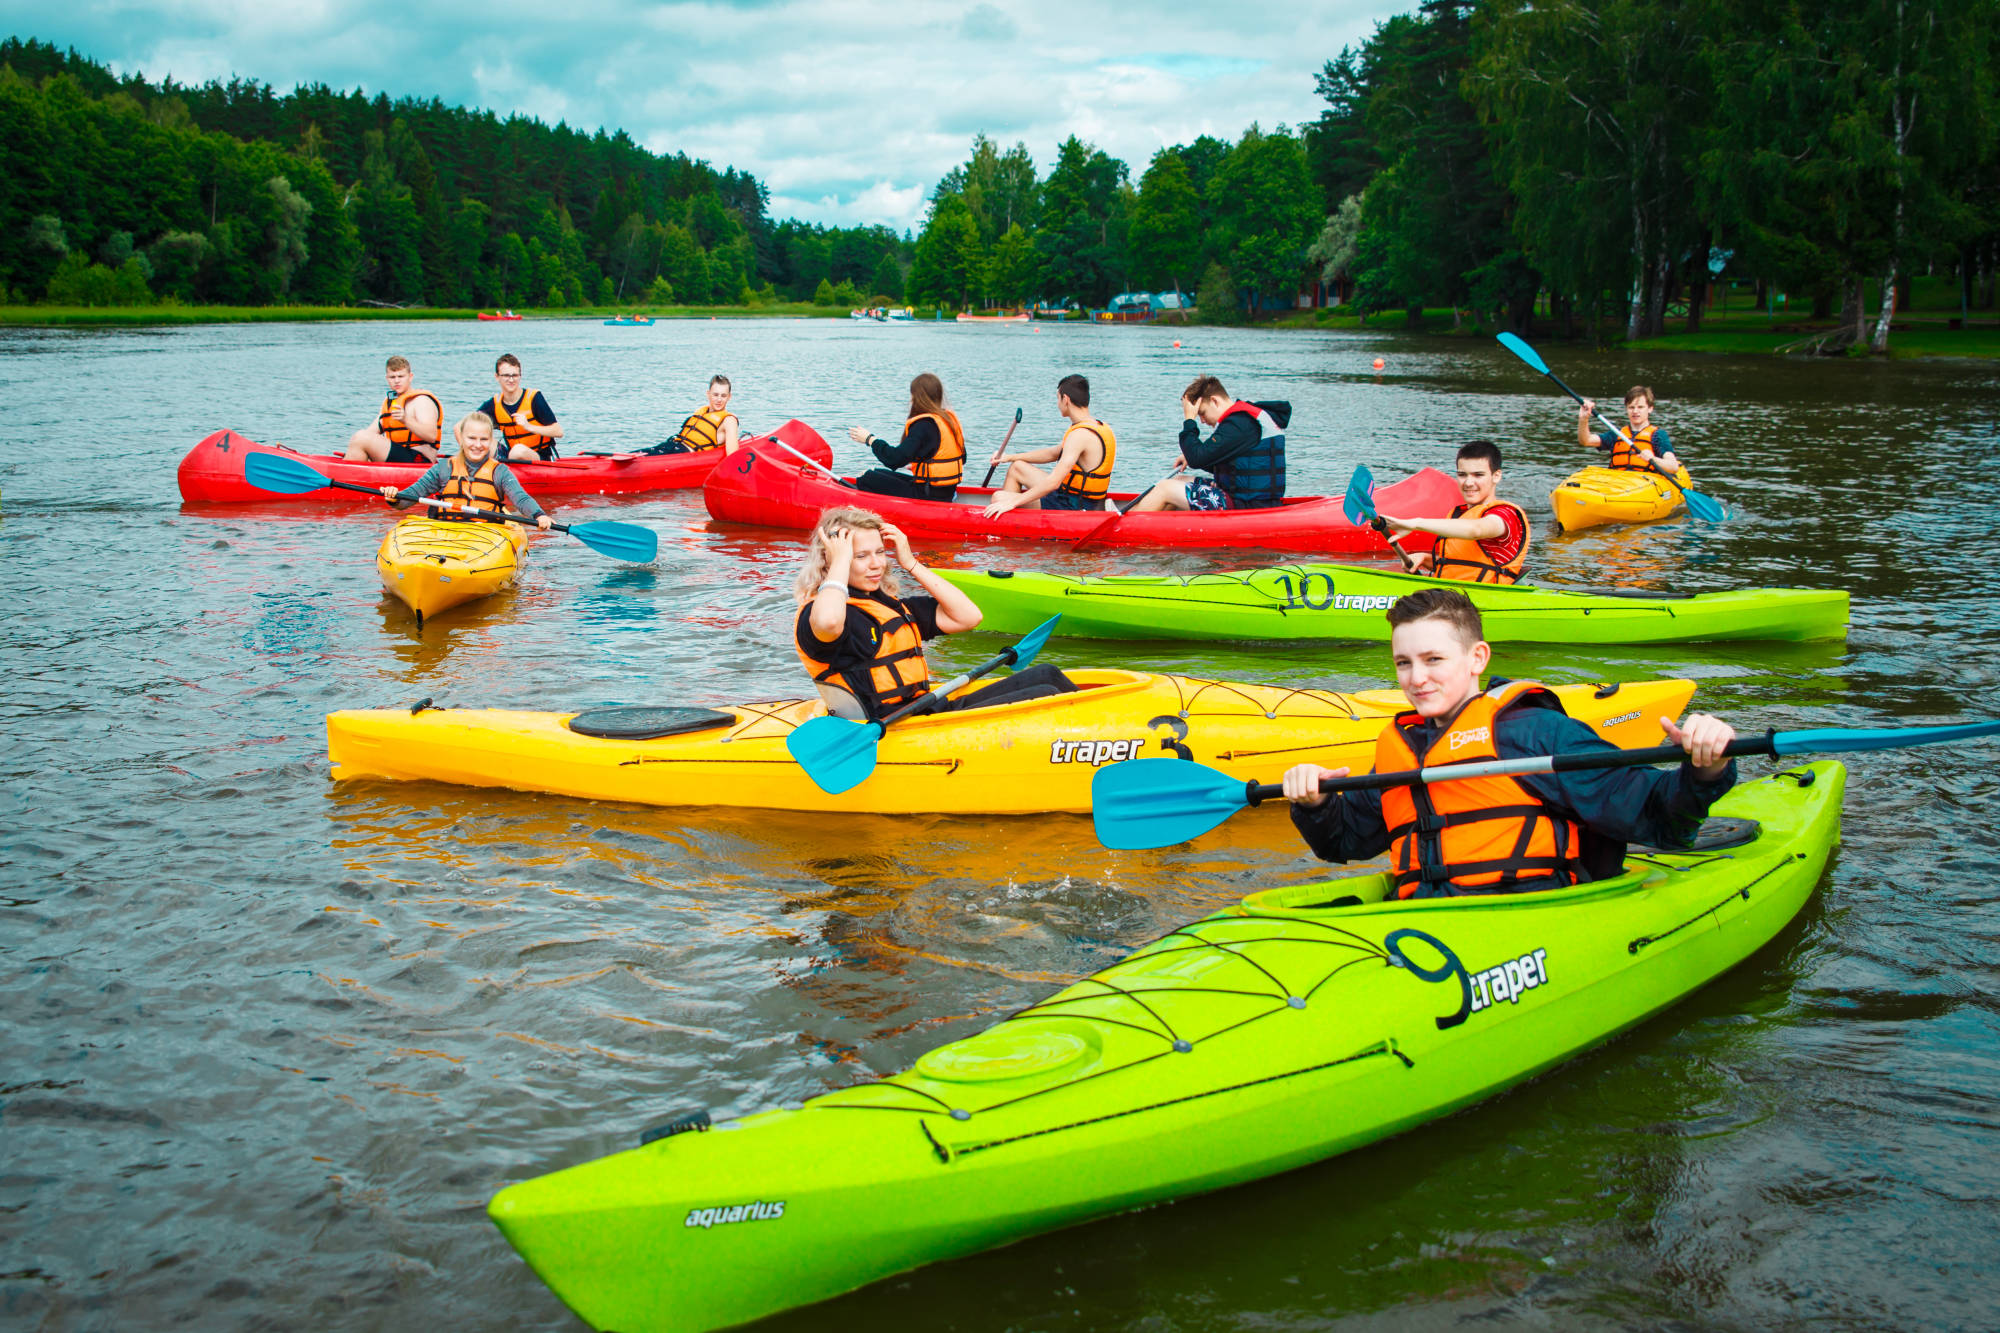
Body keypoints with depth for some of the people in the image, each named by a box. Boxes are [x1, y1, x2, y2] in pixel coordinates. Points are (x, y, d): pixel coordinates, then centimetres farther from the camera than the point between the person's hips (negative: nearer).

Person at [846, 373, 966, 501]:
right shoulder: (950, 418, 9)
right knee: (879, 473, 21)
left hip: (928, 496, -10)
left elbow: (897, 459, -23)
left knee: (866, 479, -5)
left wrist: (870, 439, -9)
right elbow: (962, 459, 17)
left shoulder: (924, 425, -18)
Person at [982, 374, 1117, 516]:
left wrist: (1013, 502, -31)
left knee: (999, 498, -10)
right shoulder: (1098, 427, 7)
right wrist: (1011, 457, 23)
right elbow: (1053, 453, 20)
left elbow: (1054, 482, -32)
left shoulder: (1080, 435, -25)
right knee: (1017, 467, 24)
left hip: (1070, 509, -10)